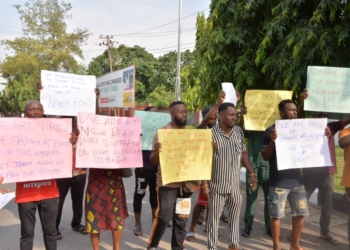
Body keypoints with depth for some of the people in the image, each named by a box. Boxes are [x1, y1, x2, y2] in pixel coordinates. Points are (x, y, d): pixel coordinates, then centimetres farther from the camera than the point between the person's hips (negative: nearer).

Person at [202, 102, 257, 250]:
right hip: (217, 185, -4)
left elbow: (243, 153, 10)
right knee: (214, 218, 7)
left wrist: (252, 173, 7)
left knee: (235, 216, 16)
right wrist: (204, 183, -13)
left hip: (235, 184, 5)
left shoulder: (239, 132, 0)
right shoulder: (211, 134, -14)